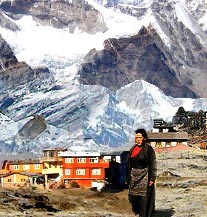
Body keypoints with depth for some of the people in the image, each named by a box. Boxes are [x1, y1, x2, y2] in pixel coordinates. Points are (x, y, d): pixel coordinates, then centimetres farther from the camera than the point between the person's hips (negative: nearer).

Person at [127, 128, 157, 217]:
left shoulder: (149, 149, -10)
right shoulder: (133, 148, 8)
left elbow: (153, 165, -10)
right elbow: (130, 164, 13)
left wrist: (152, 179, -14)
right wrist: (128, 177, 12)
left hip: (144, 176, -6)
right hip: (134, 176, 6)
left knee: (144, 197, -3)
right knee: (132, 196, 10)